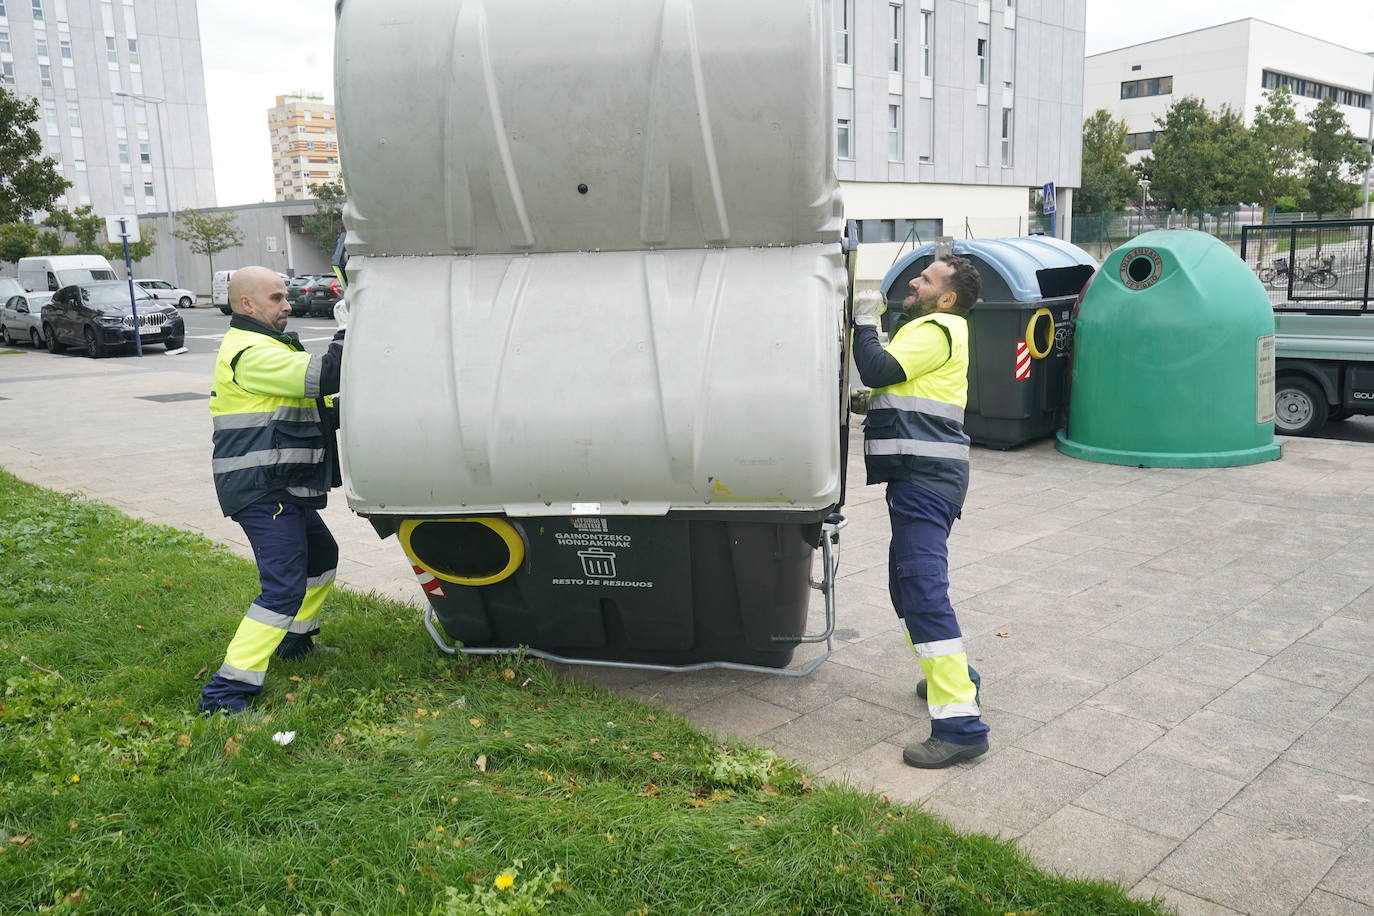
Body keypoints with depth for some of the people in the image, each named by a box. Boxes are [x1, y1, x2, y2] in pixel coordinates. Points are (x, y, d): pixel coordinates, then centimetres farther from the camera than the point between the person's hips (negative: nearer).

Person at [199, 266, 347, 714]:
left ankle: (295, 639, 43)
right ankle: (226, 692, -15)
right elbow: (321, 376, -25)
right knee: (284, 587, -16)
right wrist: (347, 331, -14)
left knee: (321, 555, 27)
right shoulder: (251, 354, -16)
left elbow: (315, 398, 22)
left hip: (282, 488, 11)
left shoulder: (264, 346, 20)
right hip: (262, 490, -11)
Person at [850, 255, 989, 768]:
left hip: (926, 476, -11)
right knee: (908, 584, 21)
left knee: (923, 589, -18)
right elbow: (887, 379, 24)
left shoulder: (936, 330, -8)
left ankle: (960, 724, -19)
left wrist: (865, 321, -3)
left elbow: (878, 371, -17)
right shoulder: (931, 329, 26)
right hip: (919, 475, 11)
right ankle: (954, 677, 35)